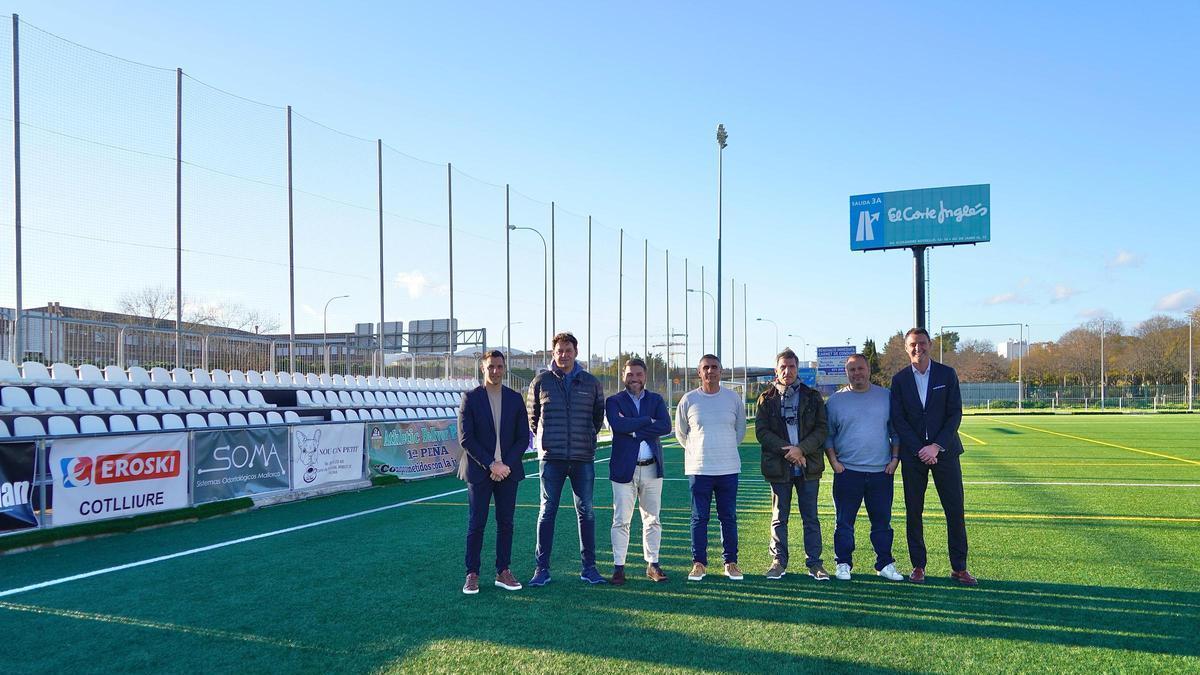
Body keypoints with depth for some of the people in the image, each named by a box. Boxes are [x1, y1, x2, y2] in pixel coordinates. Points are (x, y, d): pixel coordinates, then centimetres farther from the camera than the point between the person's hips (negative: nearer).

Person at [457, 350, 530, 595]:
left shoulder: (515, 399, 7)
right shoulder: (470, 398, -1)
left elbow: (523, 437, 6)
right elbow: (465, 438, -7)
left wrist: (506, 465, -7)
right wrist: (491, 465, -13)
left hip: (508, 471, 3)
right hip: (479, 472, -3)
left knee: (506, 523, 7)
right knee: (476, 524, 0)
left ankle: (503, 572, 16)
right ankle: (472, 575, 9)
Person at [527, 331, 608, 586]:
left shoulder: (591, 383, 5)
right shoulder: (541, 381, 2)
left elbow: (599, 415, 18)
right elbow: (532, 415, 13)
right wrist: (543, 440, 11)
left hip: (583, 458, 1)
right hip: (552, 458, -1)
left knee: (586, 512, 6)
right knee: (547, 512, 3)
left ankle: (588, 567, 16)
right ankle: (542, 568, 10)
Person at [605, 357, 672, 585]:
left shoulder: (656, 400, 10)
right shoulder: (614, 401, 3)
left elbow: (665, 426, -7)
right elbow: (617, 424, -17)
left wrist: (634, 429, -13)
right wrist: (648, 421, -13)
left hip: (652, 468, 3)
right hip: (624, 469, -2)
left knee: (652, 519, 9)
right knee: (621, 521, 0)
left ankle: (653, 564, 19)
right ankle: (619, 567, 8)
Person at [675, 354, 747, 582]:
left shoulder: (733, 398, 3)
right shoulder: (688, 400, 0)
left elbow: (740, 429, 17)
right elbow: (680, 433, 13)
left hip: (728, 468, 1)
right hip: (699, 469, -1)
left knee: (729, 517, 6)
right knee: (699, 518, 3)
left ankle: (731, 563, 16)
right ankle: (699, 563, 12)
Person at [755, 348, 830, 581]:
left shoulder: (812, 397, 6)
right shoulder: (767, 398, 4)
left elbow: (822, 428, 0)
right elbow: (761, 432, -2)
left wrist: (801, 449, -14)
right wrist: (786, 450, -13)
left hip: (808, 466, 0)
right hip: (778, 466, 0)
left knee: (811, 518, 5)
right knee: (779, 518, 7)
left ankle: (814, 563, 13)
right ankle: (779, 561, 16)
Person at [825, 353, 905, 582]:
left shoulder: (886, 397, 7)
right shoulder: (835, 401, 4)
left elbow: (896, 431, 10)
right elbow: (827, 435, 8)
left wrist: (895, 458, 1)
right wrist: (833, 461, -2)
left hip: (882, 471, 1)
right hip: (847, 471, -1)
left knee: (882, 521, 7)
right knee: (844, 522, 3)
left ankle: (885, 564, 18)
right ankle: (843, 564, 13)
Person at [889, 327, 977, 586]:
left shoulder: (947, 374, 2)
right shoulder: (899, 379, 3)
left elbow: (955, 414, -2)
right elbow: (898, 419, -1)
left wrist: (937, 446, -11)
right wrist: (920, 450, -10)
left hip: (944, 451, 0)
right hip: (913, 454, 0)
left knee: (955, 511, 1)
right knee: (913, 512, 3)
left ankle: (959, 567, 11)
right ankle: (918, 566, 13)